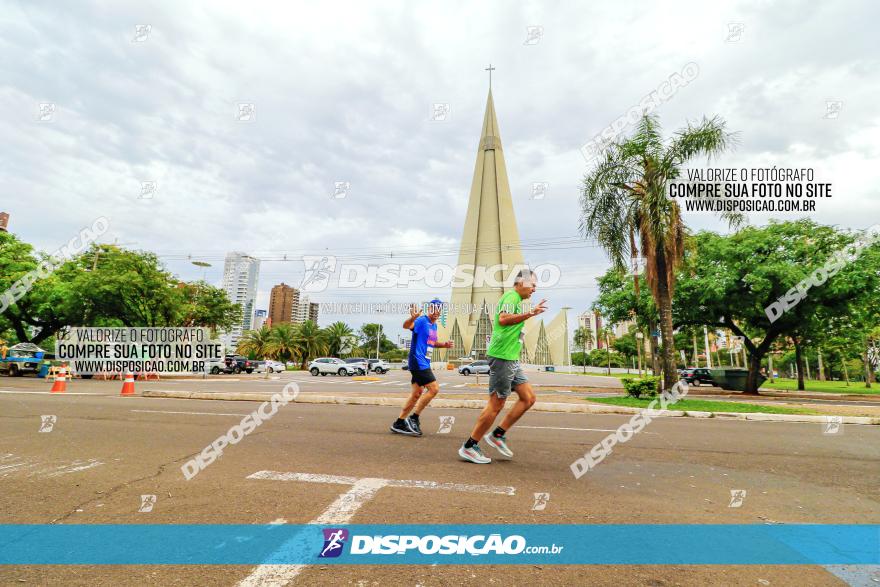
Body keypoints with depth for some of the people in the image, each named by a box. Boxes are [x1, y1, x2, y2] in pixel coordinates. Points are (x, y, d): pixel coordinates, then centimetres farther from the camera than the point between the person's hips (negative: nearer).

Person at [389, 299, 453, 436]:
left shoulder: (434, 325, 15)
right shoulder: (421, 320, -12)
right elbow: (406, 326, -31)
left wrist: (444, 345, 10)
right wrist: (412, 318, -53)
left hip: (424, 363, 10)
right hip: (418, 362, -10)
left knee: (417, 394, 12)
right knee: (434, 388, -13)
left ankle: (399, 423, 20)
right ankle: (413, 418, -3)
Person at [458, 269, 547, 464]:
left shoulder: (516, 300, 21)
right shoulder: (511, 297, -11)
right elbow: (503, 319, -31)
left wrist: (531, 313, 32)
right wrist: (529, 313, -31)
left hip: (511, 359, 10)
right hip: (502, 357, -10)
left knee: (529, 398, 9)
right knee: (496, 404, -4)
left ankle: (498, 435, 16)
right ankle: (469, 447, 7)